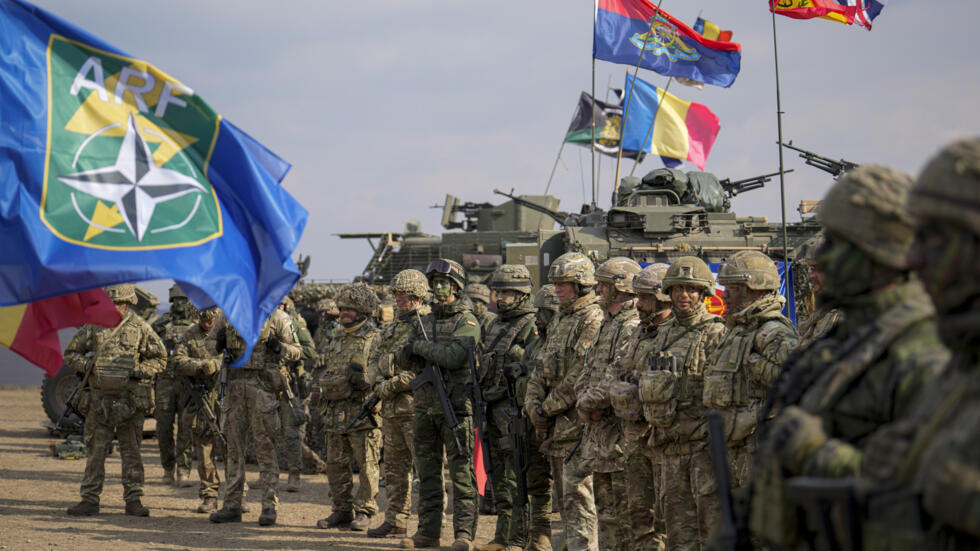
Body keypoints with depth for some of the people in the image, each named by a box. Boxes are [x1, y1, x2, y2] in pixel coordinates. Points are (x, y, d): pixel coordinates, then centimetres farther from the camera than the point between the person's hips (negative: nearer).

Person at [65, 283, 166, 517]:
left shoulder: (139, 328, 1)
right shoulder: (94, 326, 5)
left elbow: (160, 358, 6)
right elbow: (71, 353, 14)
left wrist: (138, 371, -10)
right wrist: (87, 366, -6)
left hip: (130, 399, -1)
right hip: (100, 398, 1)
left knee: (131, 451, 3)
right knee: (95, 450, 2)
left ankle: (133, 500, 8)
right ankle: (90, 500, 7)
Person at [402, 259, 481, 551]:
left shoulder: (467, 322, -5)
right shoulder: (427, 321, 16)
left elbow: (455, 356, -21)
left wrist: (421, 346, -10)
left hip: (456, 406, -7)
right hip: (426, 406, 7)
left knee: (461, 472, -6)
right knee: (427, 472, 9)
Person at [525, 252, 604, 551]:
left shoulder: (594, 320, -12)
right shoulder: (559, 321, 18)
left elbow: (582, 375, -19)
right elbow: (540, 368, 18)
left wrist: (549, 407, -13)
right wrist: (534, 406, 2)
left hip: (578, 420, -9)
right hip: (556, 424, 9)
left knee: (577, 494, -12)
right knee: (565, 495, 12)